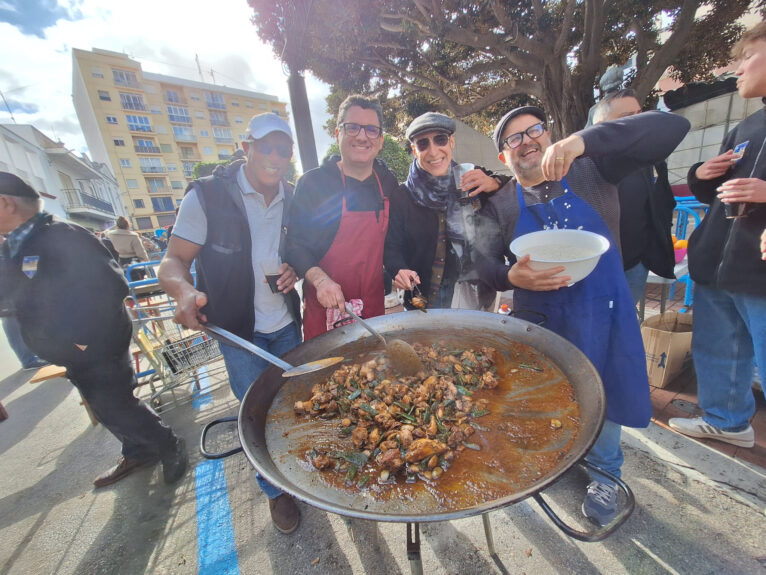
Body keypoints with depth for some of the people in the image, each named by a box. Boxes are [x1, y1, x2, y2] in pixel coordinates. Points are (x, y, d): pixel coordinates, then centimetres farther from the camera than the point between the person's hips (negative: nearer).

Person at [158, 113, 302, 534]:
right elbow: (174, 260, -11)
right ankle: (275, 488, 37)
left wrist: (296, 269, -10)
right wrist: (184, 291, -33)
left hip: (287, 323, 5)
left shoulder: (293, 200, 2)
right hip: (239, 329, -4)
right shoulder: (207, 195, -11)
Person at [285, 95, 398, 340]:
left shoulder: (388, 183, 6)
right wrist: (319, 279, -24)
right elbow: (295, 244, -9)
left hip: (374, 305, 4)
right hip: (325, 307, -3)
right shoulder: (313, 182, -8)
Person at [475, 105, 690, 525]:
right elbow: (483, 262, -6)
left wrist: (583, 140, -26)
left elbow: (671, 127, -11)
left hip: (603, 311, 0)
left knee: (606, 397, 12)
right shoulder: (499, 204, 0)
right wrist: (511, 276, -28)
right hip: (538, 316, 1)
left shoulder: (589, 170, -1)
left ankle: (603, 473, 41)